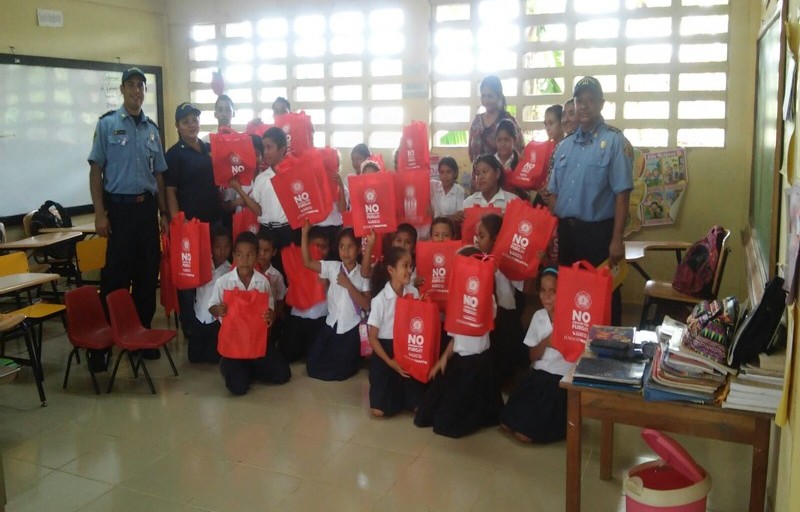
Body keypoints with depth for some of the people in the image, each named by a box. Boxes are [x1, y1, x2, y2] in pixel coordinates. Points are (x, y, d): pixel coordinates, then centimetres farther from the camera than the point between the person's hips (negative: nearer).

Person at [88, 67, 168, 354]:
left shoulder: (152, 129, 11)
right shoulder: (107, 124, -1)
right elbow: (96, 170, -3)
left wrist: (163, 213, 10)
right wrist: (100, 214, -11)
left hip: (147, 207, 4)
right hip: (119, 207, -4)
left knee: (148, 273, 8)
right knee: (116, 274, -1)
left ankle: (143, 332, 20)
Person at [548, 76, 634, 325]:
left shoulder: (615, 142, -7)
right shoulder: (564, 145, 11)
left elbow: (622, 194, -12)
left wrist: (616, 239, -16)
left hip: (599, 231, -5)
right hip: (566, 230, 6)